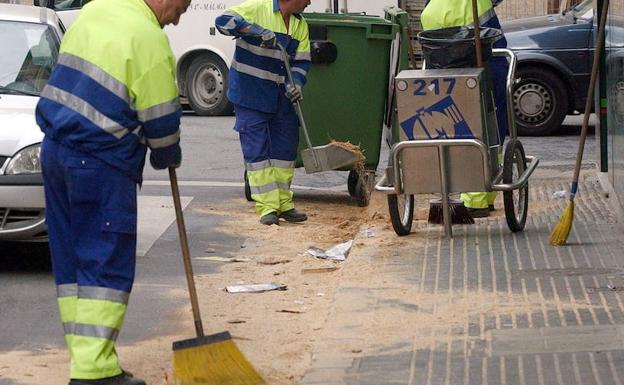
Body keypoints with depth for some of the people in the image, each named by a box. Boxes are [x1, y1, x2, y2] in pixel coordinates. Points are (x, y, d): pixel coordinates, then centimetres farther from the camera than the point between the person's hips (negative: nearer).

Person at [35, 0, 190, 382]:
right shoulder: (150, 39, -13)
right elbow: (161, 121, -10)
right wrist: (168, 157, 11)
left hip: (56, 149, 8)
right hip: (101, 164, -8)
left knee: (70, 260, 10)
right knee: (107, 265, -5)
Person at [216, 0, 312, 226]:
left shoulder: (300, 25, 8)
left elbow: (301, 61, 6)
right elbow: (223, 21, -20)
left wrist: (296, 84, -14)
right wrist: (257, 31, -29)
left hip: (280, 97, 6)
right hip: (250, 95, -6)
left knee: (285, 148, 9)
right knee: (256, 150, -5)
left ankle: (283, 203, 21)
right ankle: (267, 207, -3)